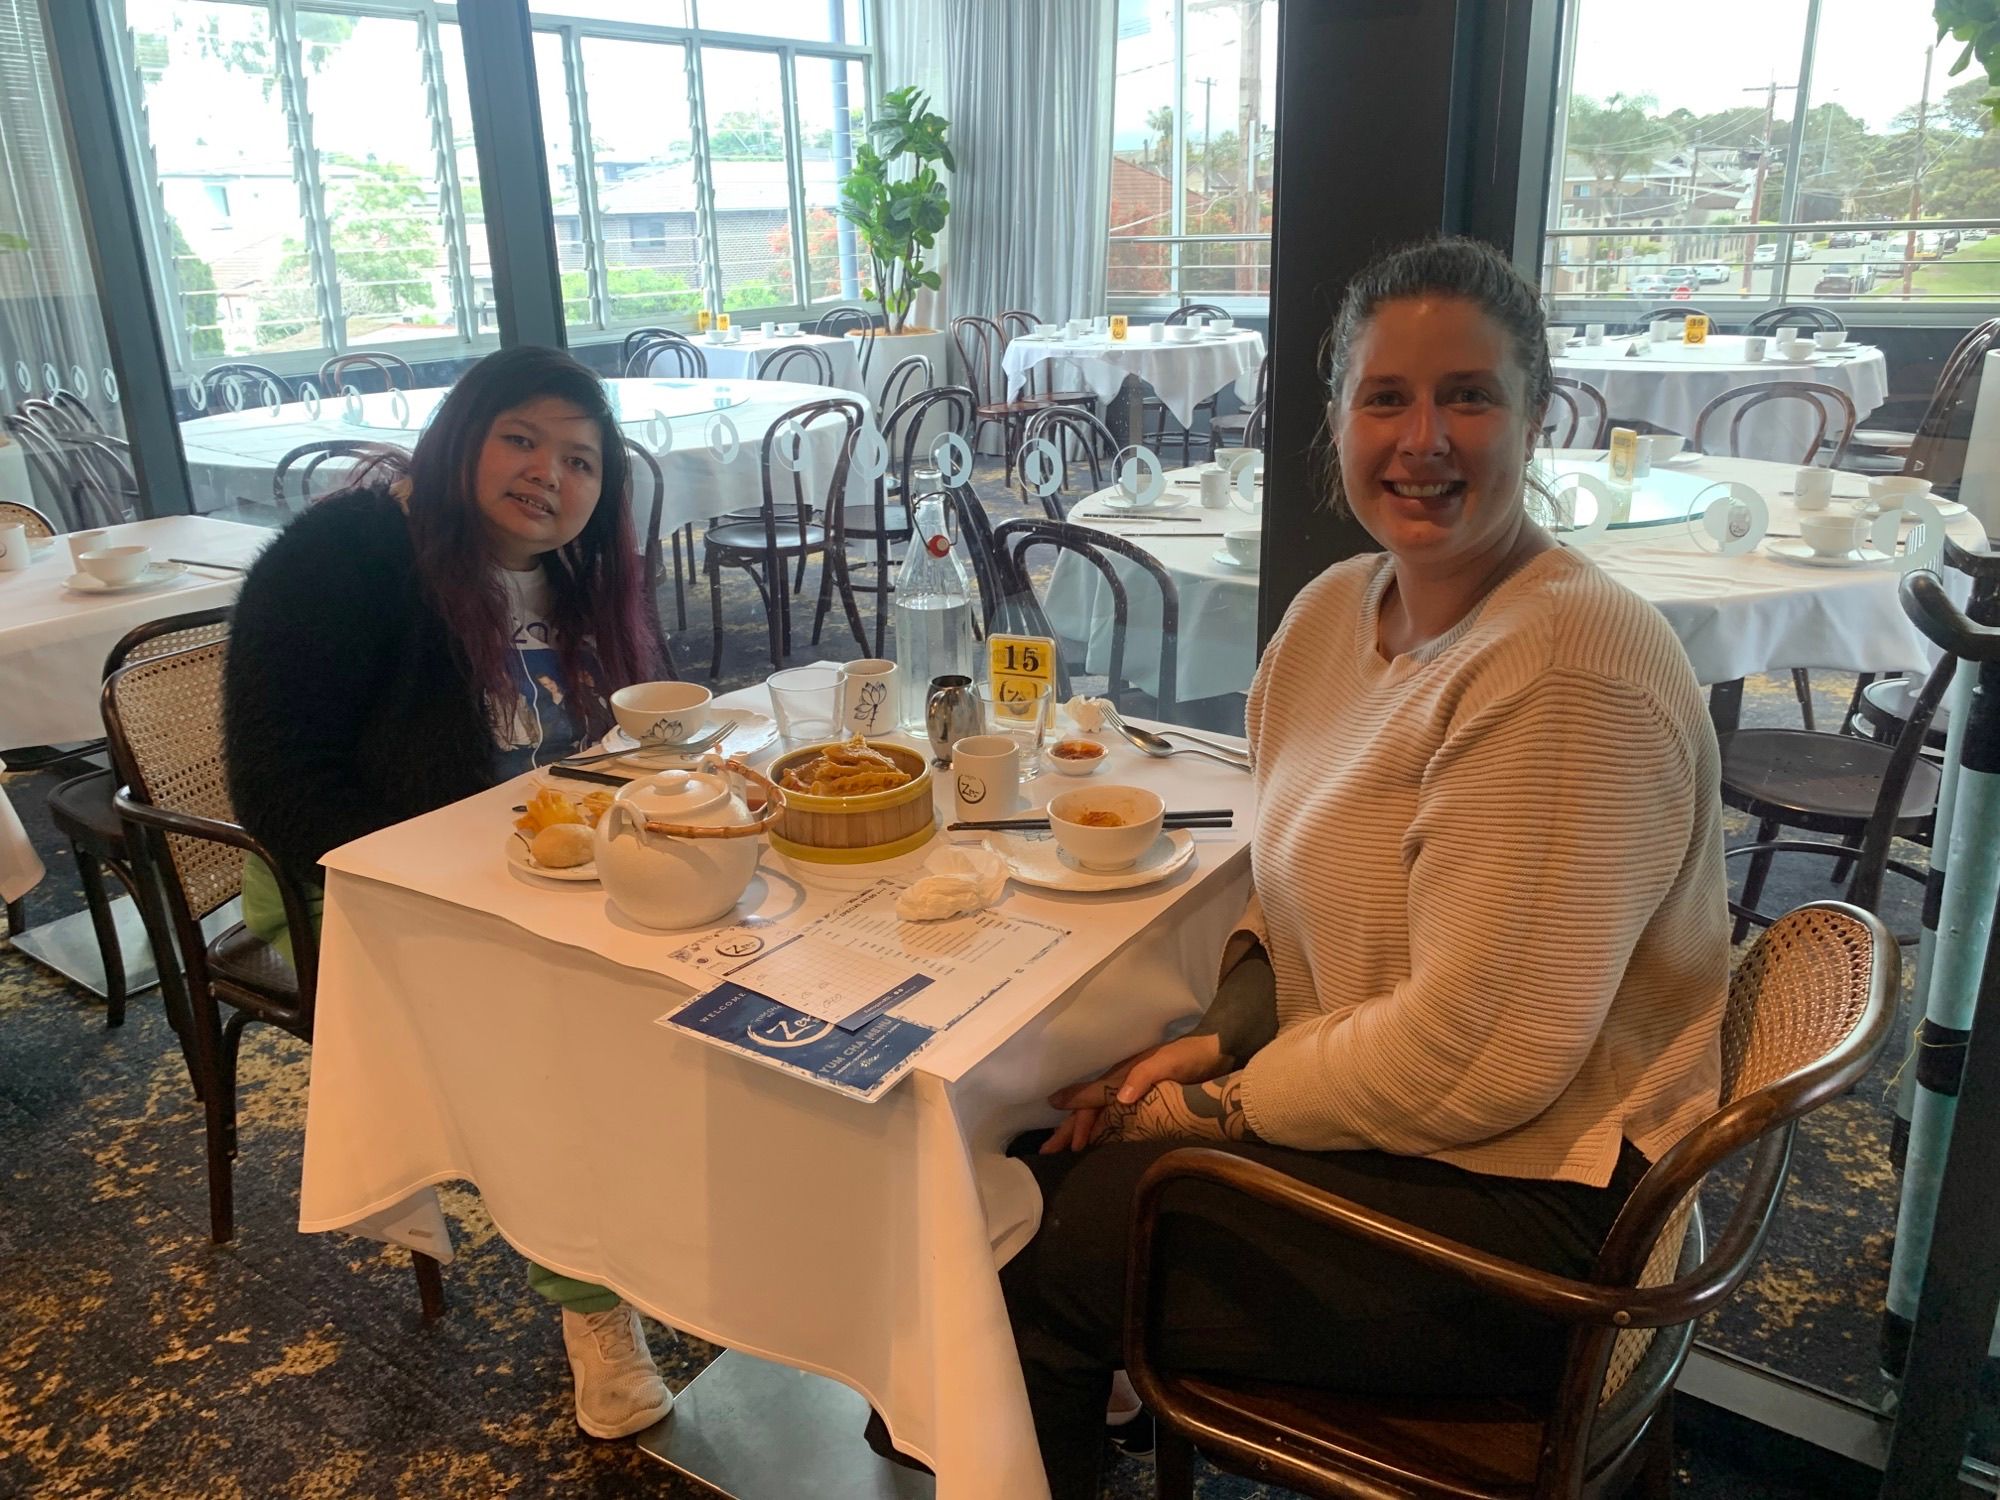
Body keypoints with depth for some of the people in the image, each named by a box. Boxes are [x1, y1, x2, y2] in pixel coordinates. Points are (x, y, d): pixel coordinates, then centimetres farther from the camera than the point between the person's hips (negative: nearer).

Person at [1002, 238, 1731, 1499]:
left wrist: (1212, 1107, -14)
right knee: (1025, 1153, 6)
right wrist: (1212, 1048, -6)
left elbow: (1471, 1060, -26)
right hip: (1374, 1108, 8)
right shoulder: (1334, 609, 3)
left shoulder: (1568, 672, -26)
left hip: (1513, 1203, -8)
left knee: (1038, 1248, -6)